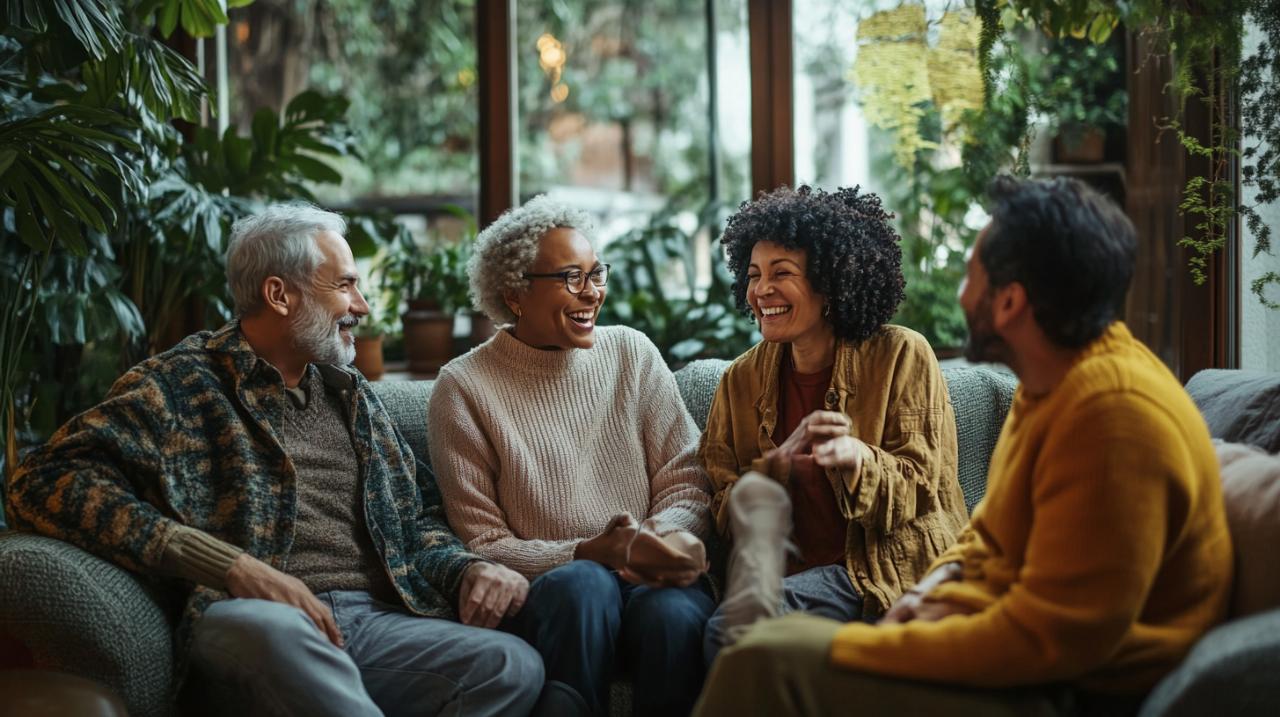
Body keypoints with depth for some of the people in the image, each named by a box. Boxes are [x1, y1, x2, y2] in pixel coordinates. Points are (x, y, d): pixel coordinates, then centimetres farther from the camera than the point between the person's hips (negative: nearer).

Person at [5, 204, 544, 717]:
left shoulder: (351, 393, 26)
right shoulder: (179, 383, 6)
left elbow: (417, 521, 32)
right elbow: (45, 483, -8)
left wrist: (468, 569, 5)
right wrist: (233, 566, -16)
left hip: (378, 620, 6)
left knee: (515, 666, -26)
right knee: (270, 626, -42)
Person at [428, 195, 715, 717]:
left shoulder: (633, 354, 10)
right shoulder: (463, 388, 1)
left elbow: (686, 484, 7)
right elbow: (482, 545, -2)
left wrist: (666, 537, -17)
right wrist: (590, 553, -17)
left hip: (650, 578, 2)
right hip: (542, 594, -2)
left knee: (674, 611, -32)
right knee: (584, 584, -35)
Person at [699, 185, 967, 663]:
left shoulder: (902, 356, -1)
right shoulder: (744, 380, 10)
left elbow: (922, 492, -6)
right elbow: (724, 510, 4)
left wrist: (856, 457, -29)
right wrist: (782, 460, -17)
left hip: (892, 574, -5)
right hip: (794, 573, 5)